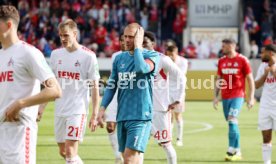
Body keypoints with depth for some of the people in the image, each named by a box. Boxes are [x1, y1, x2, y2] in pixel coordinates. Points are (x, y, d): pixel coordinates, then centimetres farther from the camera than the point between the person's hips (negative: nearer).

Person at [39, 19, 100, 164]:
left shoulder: (88, 56, -8)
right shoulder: (56, 54, 7)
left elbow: (95, 88, -5)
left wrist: (94, 115, -9)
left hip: (78, 110, -6)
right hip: (60, 110, 6)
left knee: (70, 151, -14)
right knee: (63, 151, 12)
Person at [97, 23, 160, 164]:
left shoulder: (151, 56, -4)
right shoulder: (119, 58, 13)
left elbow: (142, 68, -27)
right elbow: (111, 86, 17)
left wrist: (137, 46, -14)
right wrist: (103, 108, 6)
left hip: (140, 116, -6)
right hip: (122, 116, 6)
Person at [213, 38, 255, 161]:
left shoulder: (242, 60, -6)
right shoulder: (221, 61, 10)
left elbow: (250, 79, -3)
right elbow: (218, 80, 16)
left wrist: (251, 97, -7)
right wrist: (216, 96, 10)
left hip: (237, 96, -6)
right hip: (225, 97, 6)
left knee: (232, 121, -18)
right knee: (232, 123, 9)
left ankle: (231, 150, -17)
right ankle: (238, 152, 16)